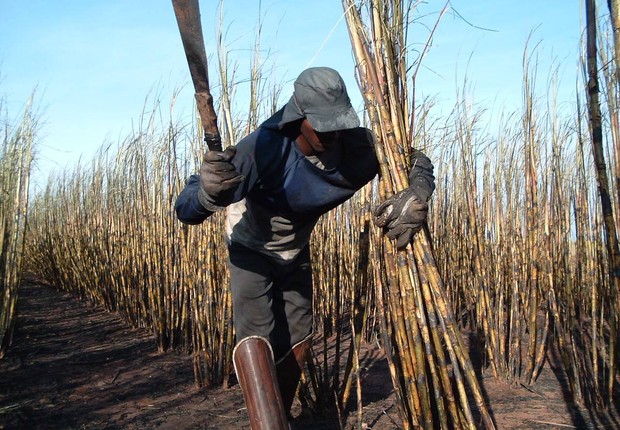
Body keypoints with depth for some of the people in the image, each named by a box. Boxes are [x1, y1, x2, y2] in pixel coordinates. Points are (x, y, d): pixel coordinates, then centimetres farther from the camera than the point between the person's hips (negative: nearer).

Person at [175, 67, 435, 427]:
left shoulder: (355, 145, -25)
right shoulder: (263, 148, -37)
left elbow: (416, 161, -10)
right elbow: (186, 210, -36)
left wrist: (417, 198, -33)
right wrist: (208, 192, -61)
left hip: (296, 252, 4)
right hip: (252, 250, -4)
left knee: (297, 345, 9)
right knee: (259, 345, -16)